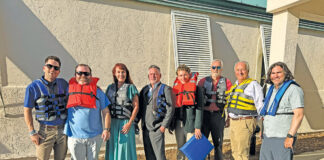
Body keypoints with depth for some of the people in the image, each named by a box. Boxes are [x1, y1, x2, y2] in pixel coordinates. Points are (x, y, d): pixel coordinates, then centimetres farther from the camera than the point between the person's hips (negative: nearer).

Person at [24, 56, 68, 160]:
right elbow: (27, 110, -3)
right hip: (46, 131, -3)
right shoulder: (33, 87, -6)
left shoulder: (63, 84, 2)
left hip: (63, 129, 3)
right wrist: (32, 132, -6)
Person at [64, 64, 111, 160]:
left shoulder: (97, 91, 0)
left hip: (95, 136, 0)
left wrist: (107, 129, -9)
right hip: (75, 137, 0)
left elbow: (106, 112, 0)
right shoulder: (69, 89, 2)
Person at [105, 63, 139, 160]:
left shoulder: (131, 87, -1)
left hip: (125, 123, -3)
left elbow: (136, 107, -5)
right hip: (112, 123, 4)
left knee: (125, 150, 2)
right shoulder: (110, 88, 10)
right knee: (112, 148, 8)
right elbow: (106, 106, 13)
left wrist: (129, 123, -13)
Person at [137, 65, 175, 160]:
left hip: (157, 128, -5)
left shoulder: (165, 89, -2)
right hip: (145, 128, 6)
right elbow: (140, 108, 18)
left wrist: (164, 125, -12)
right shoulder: (145, 90, 14)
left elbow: (170, 108, -8)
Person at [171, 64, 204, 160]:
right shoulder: (175, 88, 10)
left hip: (190, 123, -4)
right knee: (180, 150, 13)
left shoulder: (196, 89, -2)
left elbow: (199, 109, -7)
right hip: (178, 124, 4)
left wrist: (198, 127, -12)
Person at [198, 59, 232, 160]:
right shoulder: (203, 81, 5)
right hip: (204, 114, 0)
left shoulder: (226, 82, 4)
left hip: (218, 116, 0)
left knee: (218, 143, 11)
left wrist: (229, 118, -1)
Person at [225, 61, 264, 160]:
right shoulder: (235, 85, 16)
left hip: (245, 122, -8)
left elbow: (260, 105, -11)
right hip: (233, 122, 8)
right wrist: (229, 118, 22)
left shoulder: (253, 85, -7)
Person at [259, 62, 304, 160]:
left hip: (283, 139, -7)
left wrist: (290, 136, -22)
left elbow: (299, 114, -18)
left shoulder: (293, 89, -10)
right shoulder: (272, 90, 15)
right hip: (267, 138, 8)